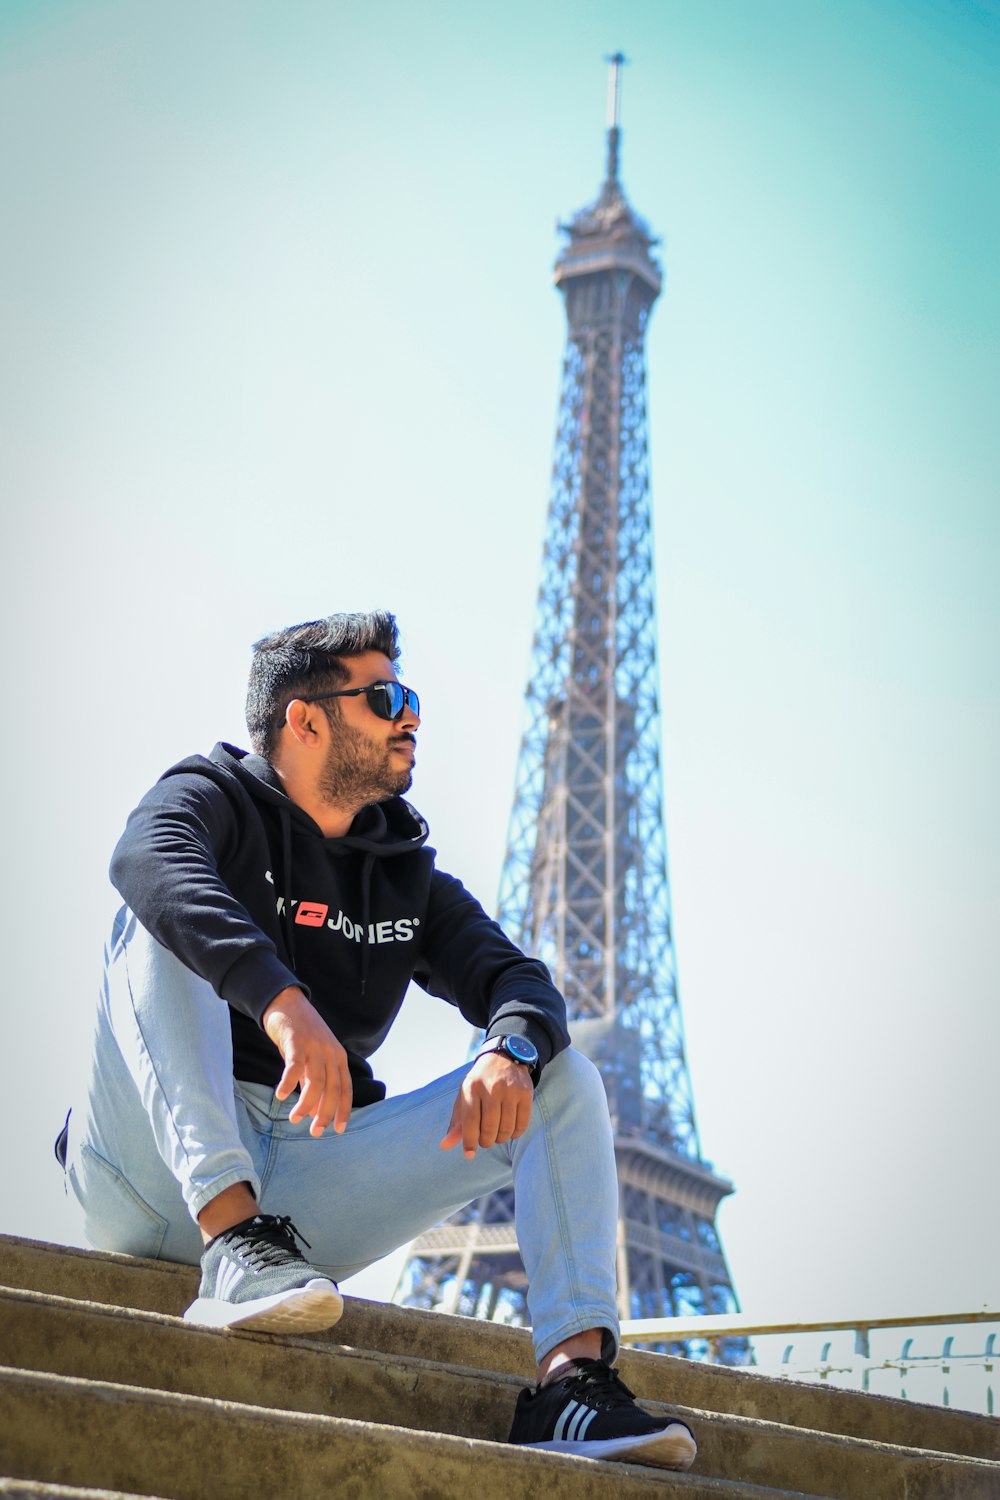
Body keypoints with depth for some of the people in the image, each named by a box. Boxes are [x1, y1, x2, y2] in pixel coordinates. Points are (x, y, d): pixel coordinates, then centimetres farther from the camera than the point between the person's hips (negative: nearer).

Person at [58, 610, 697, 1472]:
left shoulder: (411, 878, 18)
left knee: (562, 1080, -7)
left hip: (308, 1177, 4)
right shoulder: (215, 800, 3)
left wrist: (511, 1050, -24)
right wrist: (281, 1000, -40)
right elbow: (147, 859, -23)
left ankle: (571, 1377, -27)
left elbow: (515, 979, 2)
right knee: (159, 926, -25)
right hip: (162, 1168, -4)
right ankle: (233, 1246, -39)